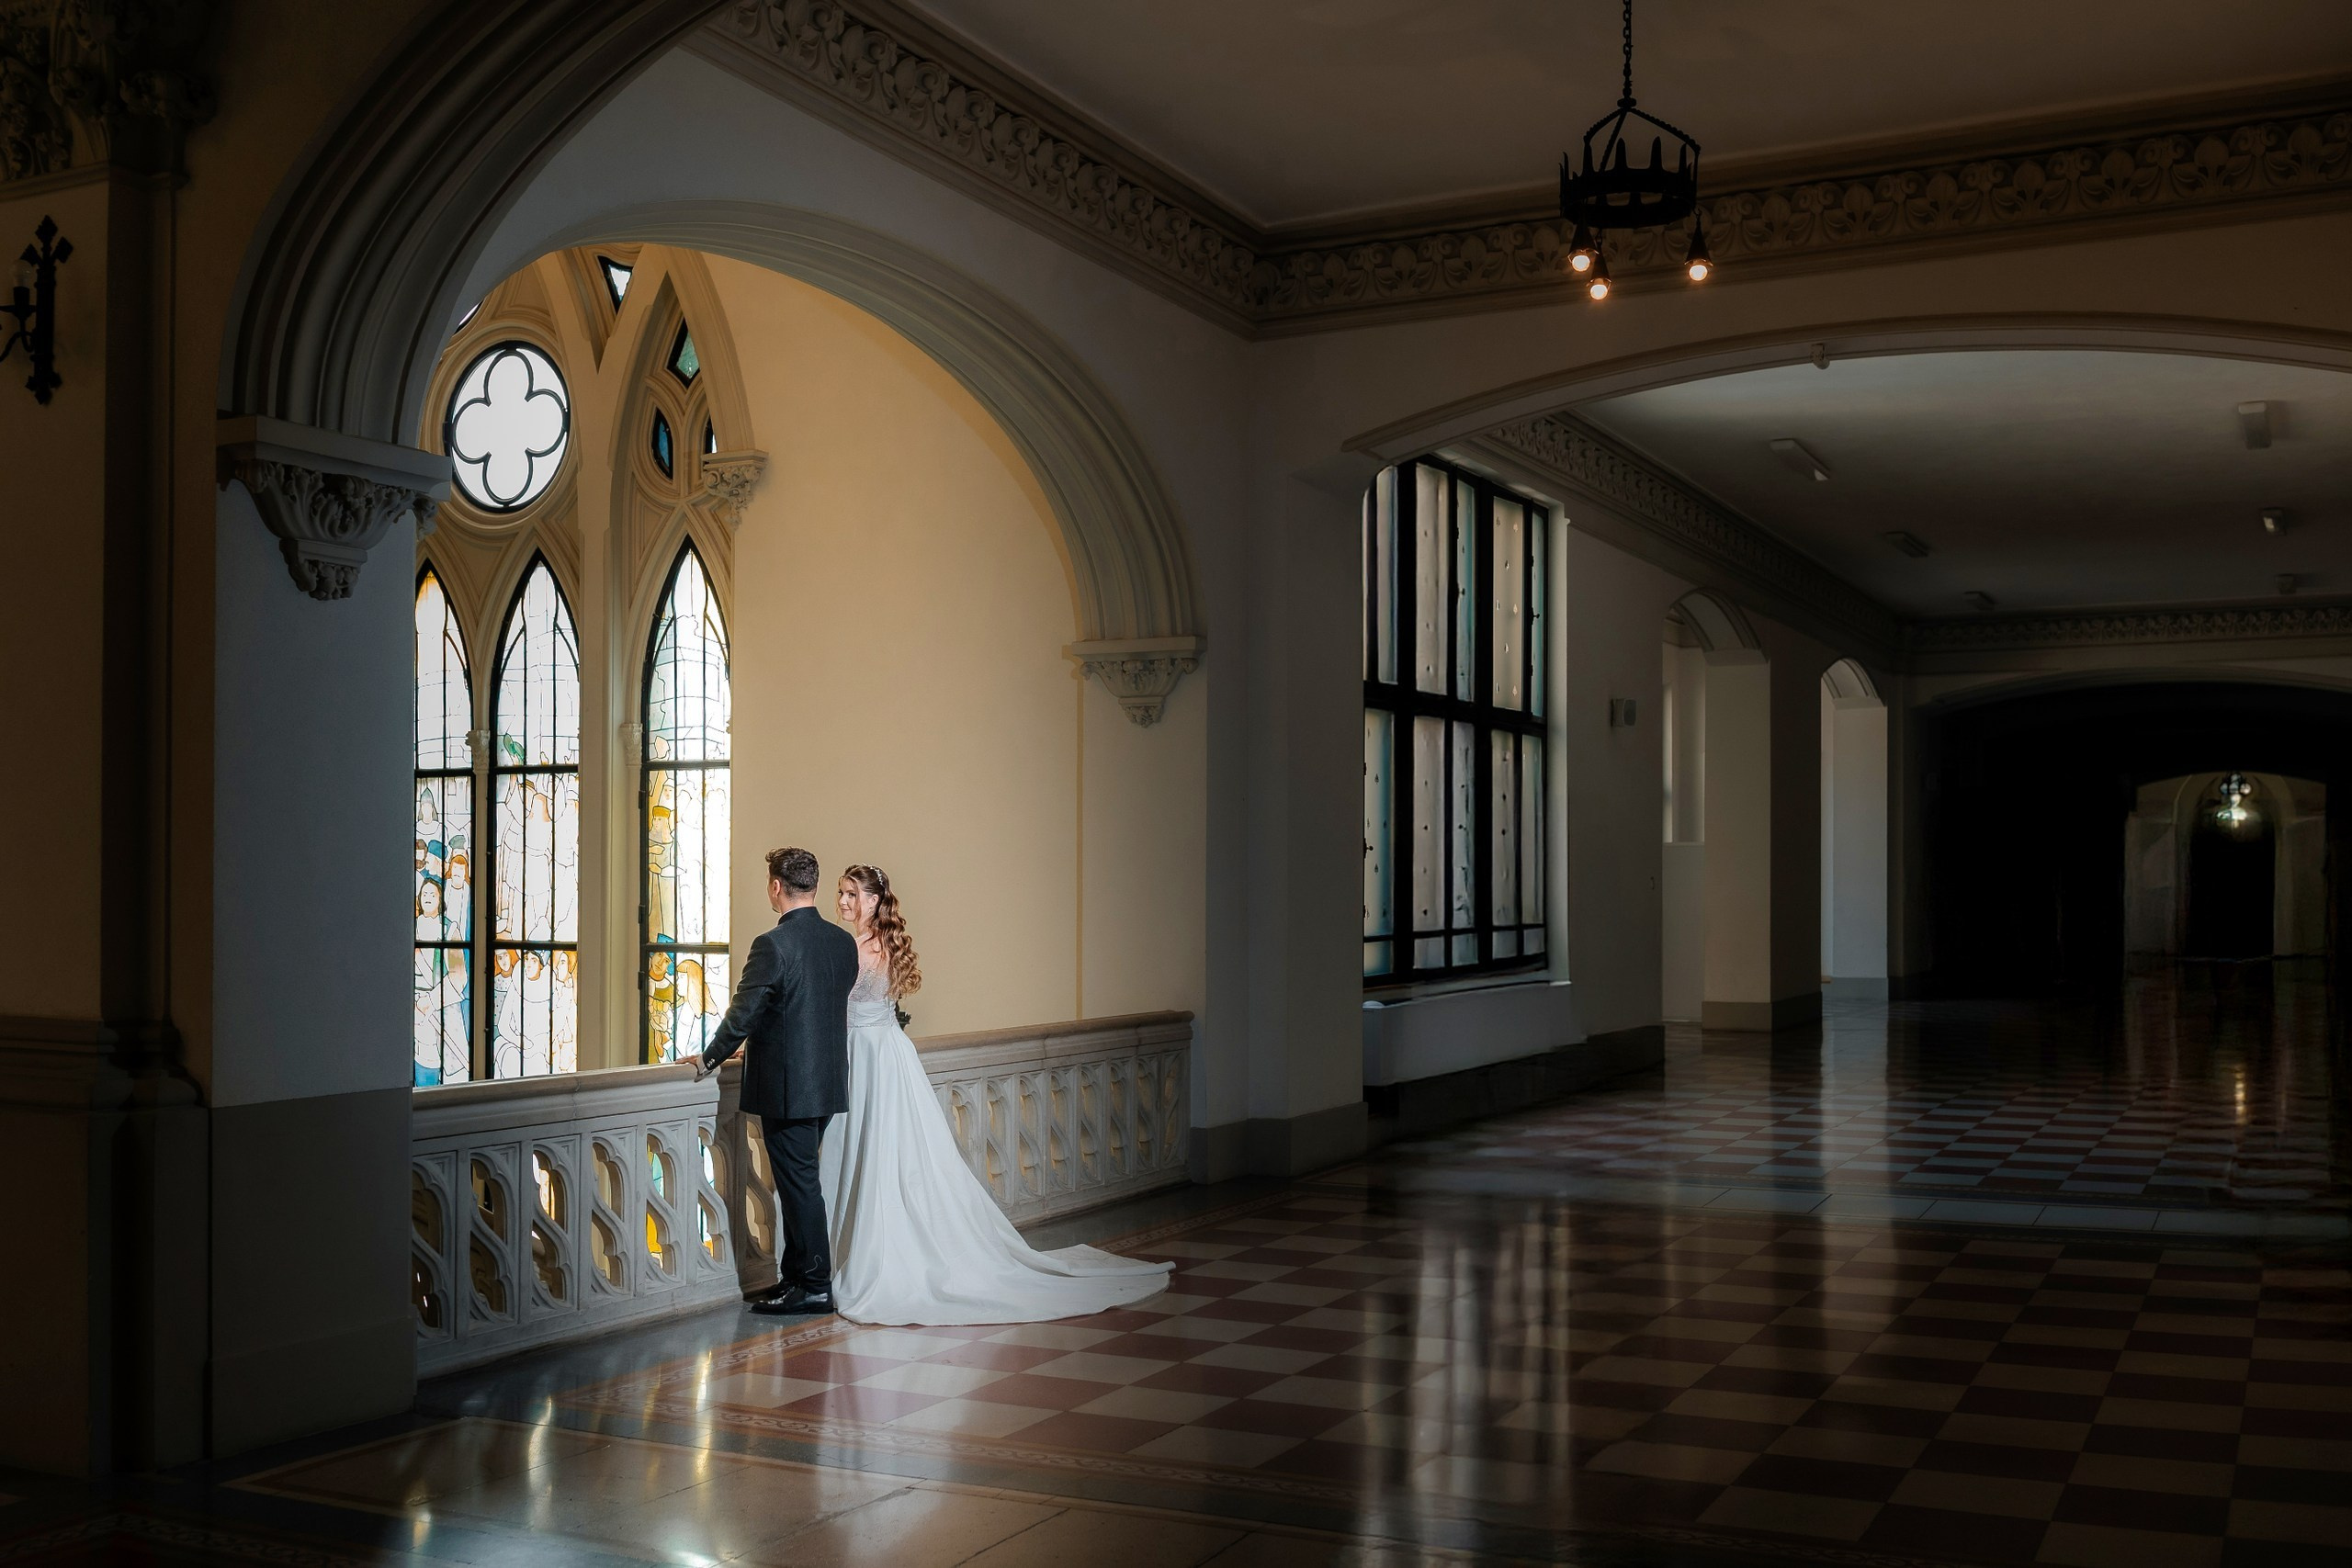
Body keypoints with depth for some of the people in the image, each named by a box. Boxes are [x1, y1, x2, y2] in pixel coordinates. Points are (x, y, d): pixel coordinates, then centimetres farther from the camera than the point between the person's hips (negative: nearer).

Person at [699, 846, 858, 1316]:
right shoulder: (843, 942, 6)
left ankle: (814, 1286, 6)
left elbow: (743, 1013, -17)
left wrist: (711, 1057, 1)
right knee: (799, 1180, 17)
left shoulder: (772, 945, -17)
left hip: (786, 1086, -8)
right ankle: (795, 1275, 25)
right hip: (829, 1081, 8)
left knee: (798, 1183, 0)